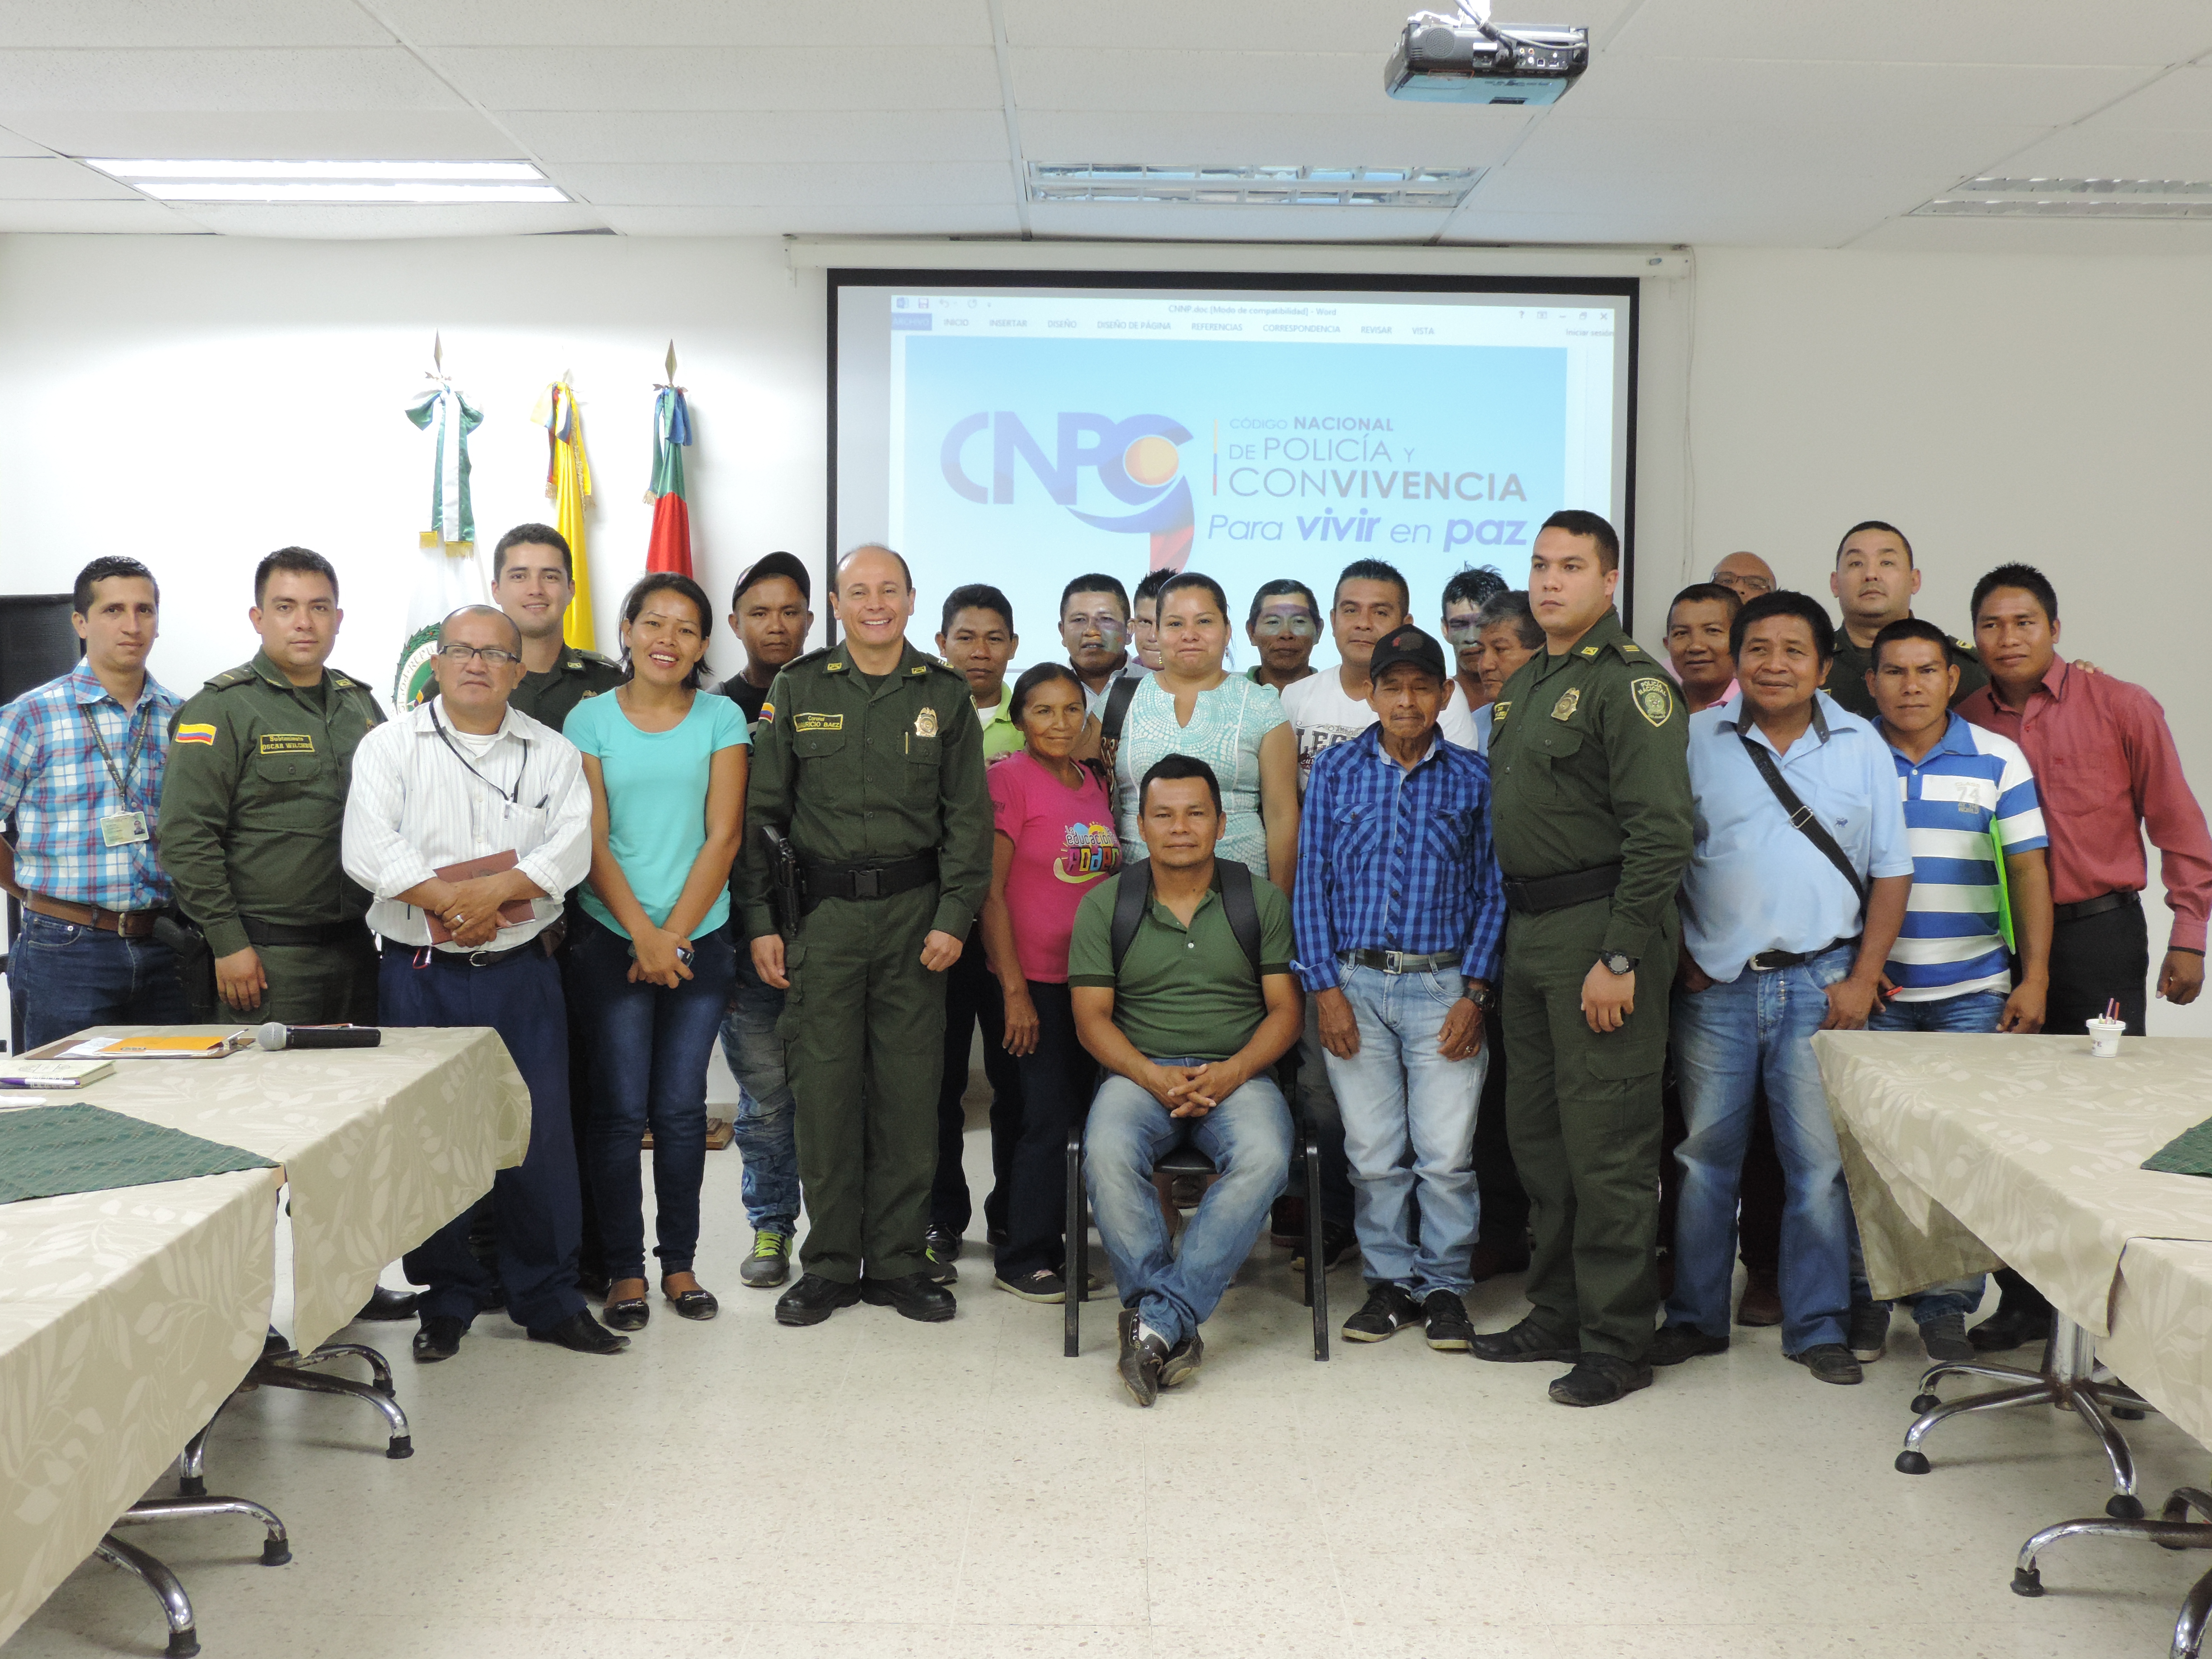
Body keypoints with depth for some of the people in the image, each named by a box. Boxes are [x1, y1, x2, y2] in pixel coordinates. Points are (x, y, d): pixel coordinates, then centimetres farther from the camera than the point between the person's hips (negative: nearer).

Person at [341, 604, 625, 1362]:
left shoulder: (552, 754, 8)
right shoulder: (390, 745, 4)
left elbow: (571, 850, -6)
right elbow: (368, 851, -9)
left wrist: (493, 889, -20)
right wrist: (456, 904, -15)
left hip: (521, 973, 1)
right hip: (421, 977, -1)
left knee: (542, 1133, 2)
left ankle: (549, 1299, 14)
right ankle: (448, 1300, 18)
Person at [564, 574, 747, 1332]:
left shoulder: (721, 718, 4)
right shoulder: (591, 719, 3)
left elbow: (723, 835, -1)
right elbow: (592, 840, -2)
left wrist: (674, 935, -8)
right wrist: (643, 934, -10)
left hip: (700, 940, 1)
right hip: (611, 940, -1)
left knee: (681, 1107, 5)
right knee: (620, 1108, 0)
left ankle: (680, 1262, 17)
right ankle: (624, 1269, 11)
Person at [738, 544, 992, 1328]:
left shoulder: (944, 695, 7)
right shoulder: (798, 689, 6)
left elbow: (968, 816, 5)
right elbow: (761, 813, 6)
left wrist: (954, 916, -4)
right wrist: (760, 921, -1)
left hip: (914, 910, 1)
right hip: (823, 911, 0)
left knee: (909, 1089, 3)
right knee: (823, 1088, 1)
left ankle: (898, 1262, 14)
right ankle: (830, 1264, 13)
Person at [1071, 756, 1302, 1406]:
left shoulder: (1262, 900, 8)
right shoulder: (1105, 904, 7)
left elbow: (1285, 1009, 5)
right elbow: (1092, 1017, 3)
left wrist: (1232, 1073, -13)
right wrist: (1153, 1076, -14)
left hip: (1238, 1074, 0)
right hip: (1140, 1072, 0)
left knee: (1263, 1158, -33)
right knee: (1107, 1154, -33)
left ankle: (1156, 1321, -33)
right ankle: (1177, 1329, -29)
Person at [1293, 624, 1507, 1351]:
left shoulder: (1473, 777, 5)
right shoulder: (1336, 769, 6)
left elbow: (1492, 890, 4)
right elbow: (1312, 882, 5)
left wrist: (1474, 993, -4)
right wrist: (1325, 987, -2)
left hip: (1444, 984, -1)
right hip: (1356, 982, 1)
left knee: (1446, 1154, -2)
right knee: (1374, 1152, 4)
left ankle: (1444, 1286, 14)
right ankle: (1390, 1282, 19)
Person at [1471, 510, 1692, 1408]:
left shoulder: (1630, 681, -12)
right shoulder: (1524, 683, 16)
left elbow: (1662, 831, -19)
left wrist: (1620, 956, -22)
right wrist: (1516, 926, 15)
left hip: (1602, 928, -9)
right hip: (1530, 930, 9)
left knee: (1606, 1141, -4)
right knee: (1539, 1131, 15)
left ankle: (1617, 1342, 5)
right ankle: (1558, 1314, 27)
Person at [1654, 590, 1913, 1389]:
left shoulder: (1861, 746, 6)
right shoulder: (1696, 741, 4)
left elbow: (1890, 870, 7)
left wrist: (1863, 980, 0)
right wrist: (1679, 960, -2)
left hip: (1819, 984, 0)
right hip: (1717, 985, 0)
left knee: (1821, 1160, 2)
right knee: (1705, 1156, 6)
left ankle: (1818, 1327, 14)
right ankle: (1696, 1317, 19)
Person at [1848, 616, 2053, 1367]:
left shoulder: (1998, 758, 4)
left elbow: (2028, 869, 4)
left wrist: (2035, 978, -2)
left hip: (1973, 991, 0)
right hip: (1873, 990, 0)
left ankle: (1946, 1305, 11)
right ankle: (1865, 1296, 13)